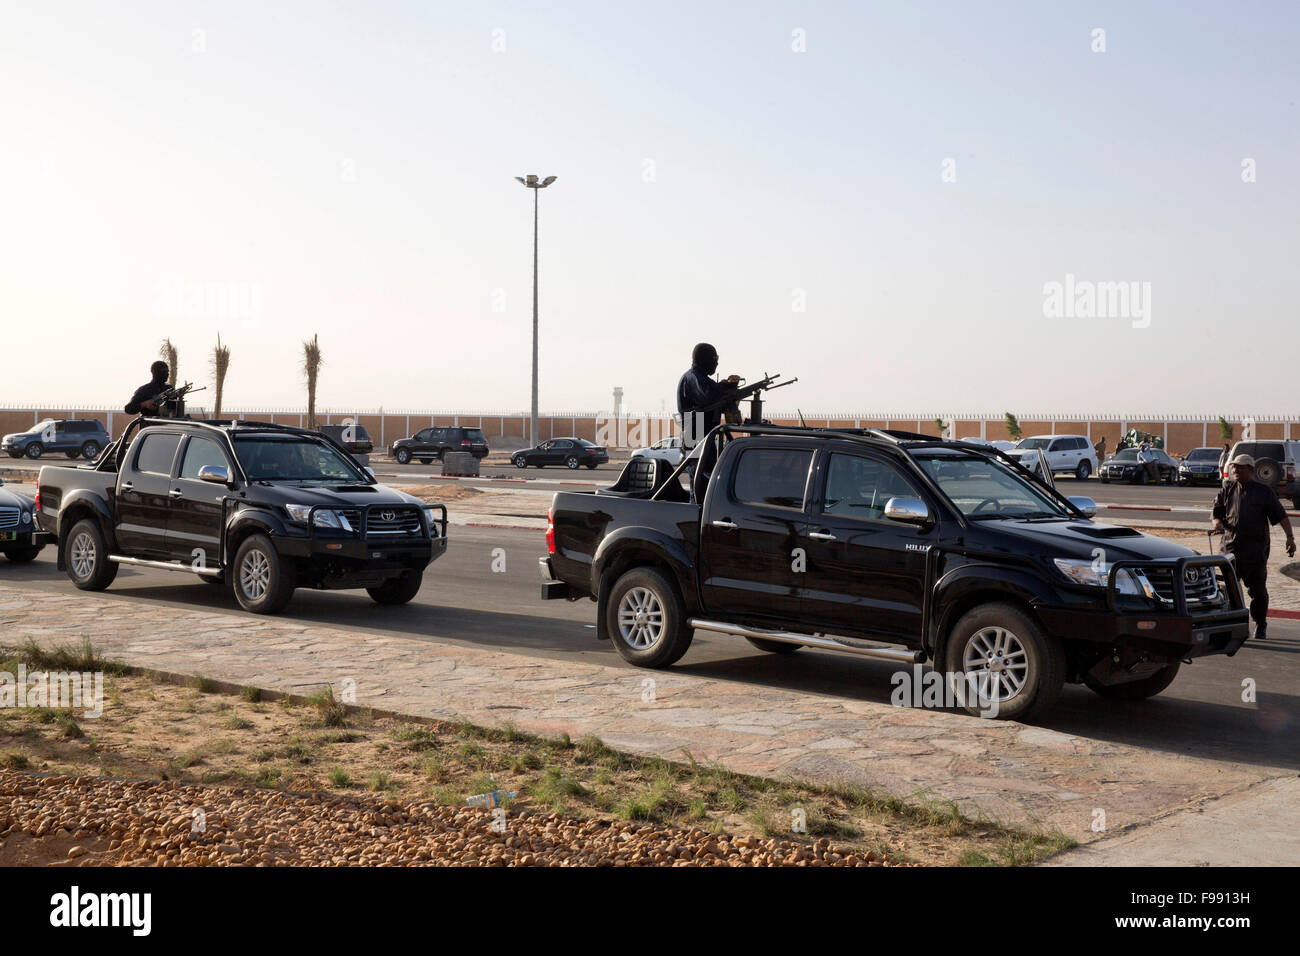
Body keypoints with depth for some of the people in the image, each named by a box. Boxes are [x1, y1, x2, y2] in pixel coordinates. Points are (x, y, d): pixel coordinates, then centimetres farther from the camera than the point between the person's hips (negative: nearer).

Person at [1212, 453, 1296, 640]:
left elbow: (1281, 516, 4)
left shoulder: (1264, 492, 5)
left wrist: (1290, 537, -5)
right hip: (1231, 546, 2)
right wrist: (1218, 525, -11)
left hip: (1256, 549, -2)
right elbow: (1217, 513, 11)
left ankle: (1261, 625, 16)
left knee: (1257, 588, 2)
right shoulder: (1226, 491, 11)